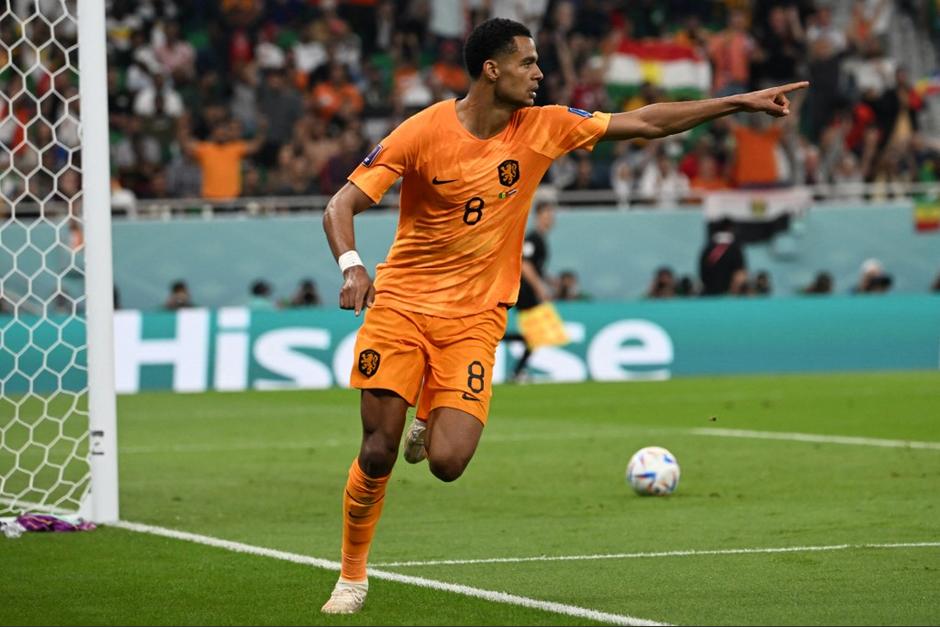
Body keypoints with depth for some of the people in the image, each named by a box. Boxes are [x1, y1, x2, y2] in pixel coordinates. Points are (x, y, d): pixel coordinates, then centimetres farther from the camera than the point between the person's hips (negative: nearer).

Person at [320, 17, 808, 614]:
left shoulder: (543, 127, -2)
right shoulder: (423, 131, -12)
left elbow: (646, 122, 4)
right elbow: (342, 205, -12)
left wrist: (741, 102, 3)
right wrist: (352, 265, -32)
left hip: (475, 318, 2)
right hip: (400, 302, -2)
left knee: (447, 462, -15)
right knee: (378, 454, -6)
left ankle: (434, 424, 23)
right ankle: (353, 575, 17)